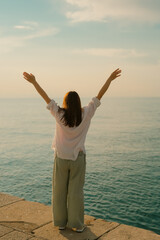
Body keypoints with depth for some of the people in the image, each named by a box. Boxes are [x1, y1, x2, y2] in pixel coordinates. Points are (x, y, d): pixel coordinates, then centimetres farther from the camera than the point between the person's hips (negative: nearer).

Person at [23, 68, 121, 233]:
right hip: (78, 158, 0)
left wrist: (34, 82, 0)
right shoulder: (85, 114, -10)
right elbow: (99, 95, -5)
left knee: (59, 191, 13)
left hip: (61, 158, 0)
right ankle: (77, 224, 15)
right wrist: (110, 79, 2)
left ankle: (61, 222, 24)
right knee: (76, 192, 8)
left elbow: (46, 97, -7)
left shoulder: (59, 115, -11)